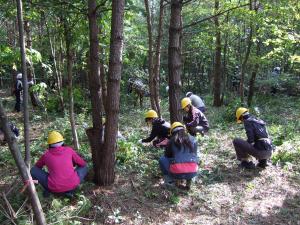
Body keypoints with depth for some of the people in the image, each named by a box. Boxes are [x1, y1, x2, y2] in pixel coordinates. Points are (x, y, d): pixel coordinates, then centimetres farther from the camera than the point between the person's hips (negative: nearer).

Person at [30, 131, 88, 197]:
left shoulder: (46, 155, 8)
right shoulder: (69, 150, 6)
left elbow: (37, 167, 28)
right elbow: (83, 164, 16)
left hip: (55, 187, 1)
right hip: (72, 184, -1)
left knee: (33, 170, 18)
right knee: (84, 167, 28)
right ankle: (69, 190, 11)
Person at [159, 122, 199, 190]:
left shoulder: (172, 141, 9)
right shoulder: (193, 139, 15)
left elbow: (167, 156, 21)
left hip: (177, 172, -2)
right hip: (192, 173, 3)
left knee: (162, 159, 23)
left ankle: (170, 180, 13)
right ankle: (189, 180, 16)